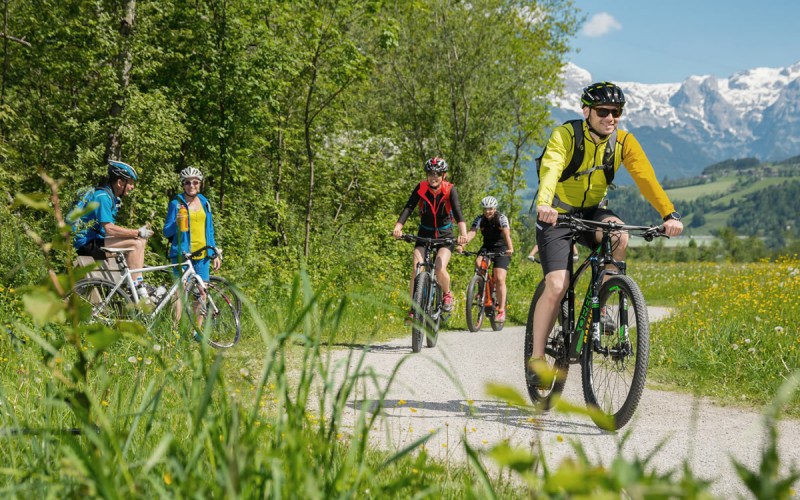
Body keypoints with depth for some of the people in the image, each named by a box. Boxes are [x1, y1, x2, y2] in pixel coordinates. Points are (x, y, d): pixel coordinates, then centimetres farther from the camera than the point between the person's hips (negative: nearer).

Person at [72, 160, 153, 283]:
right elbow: (109, 229, -24)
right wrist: (138, 232, -19)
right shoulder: (102, 196, -16)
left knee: (141, 241, 6)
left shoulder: (113, 197, 16)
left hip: (97, 239, 10)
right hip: (87, 243, -10)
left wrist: (138, 232, 1)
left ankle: (139, 283, 2)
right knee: (135, 243, -21)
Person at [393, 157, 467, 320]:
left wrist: (463, 233, -44)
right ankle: (414, 308, -6)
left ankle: (447, 294, 9)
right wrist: (398, 227, -38)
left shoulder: (450, 190, -14)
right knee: (416, 269, -17)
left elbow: (458, 212, -26)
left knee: (440, 269, -22)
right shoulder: (421, 188, -11)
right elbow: (408, 208, -20)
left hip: (445, 235, -2)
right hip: (424, 234, 2)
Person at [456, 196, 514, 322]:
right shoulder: (480, 219, -11)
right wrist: (461, 245, -45)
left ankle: (501, 311, -7)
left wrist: (510, 248, -53)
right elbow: (471, 232, -27)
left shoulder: (501, 218, -18)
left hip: (502, 249, -3)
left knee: (499, 279, -14)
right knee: (478, 263, -28)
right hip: (487, 247, 3)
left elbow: (506, 233, -33)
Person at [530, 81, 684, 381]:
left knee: (619, 236, -31)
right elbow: (550, 169, -38)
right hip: (558, 215, -3)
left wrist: (670, 215, -36)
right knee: (556, 287, -19)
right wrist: (544, 205, -58)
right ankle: (537, 359, -6)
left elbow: (646, 178, -20)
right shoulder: (565, 136, -20)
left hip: (592, 212, 4)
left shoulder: (624, 142, -9)